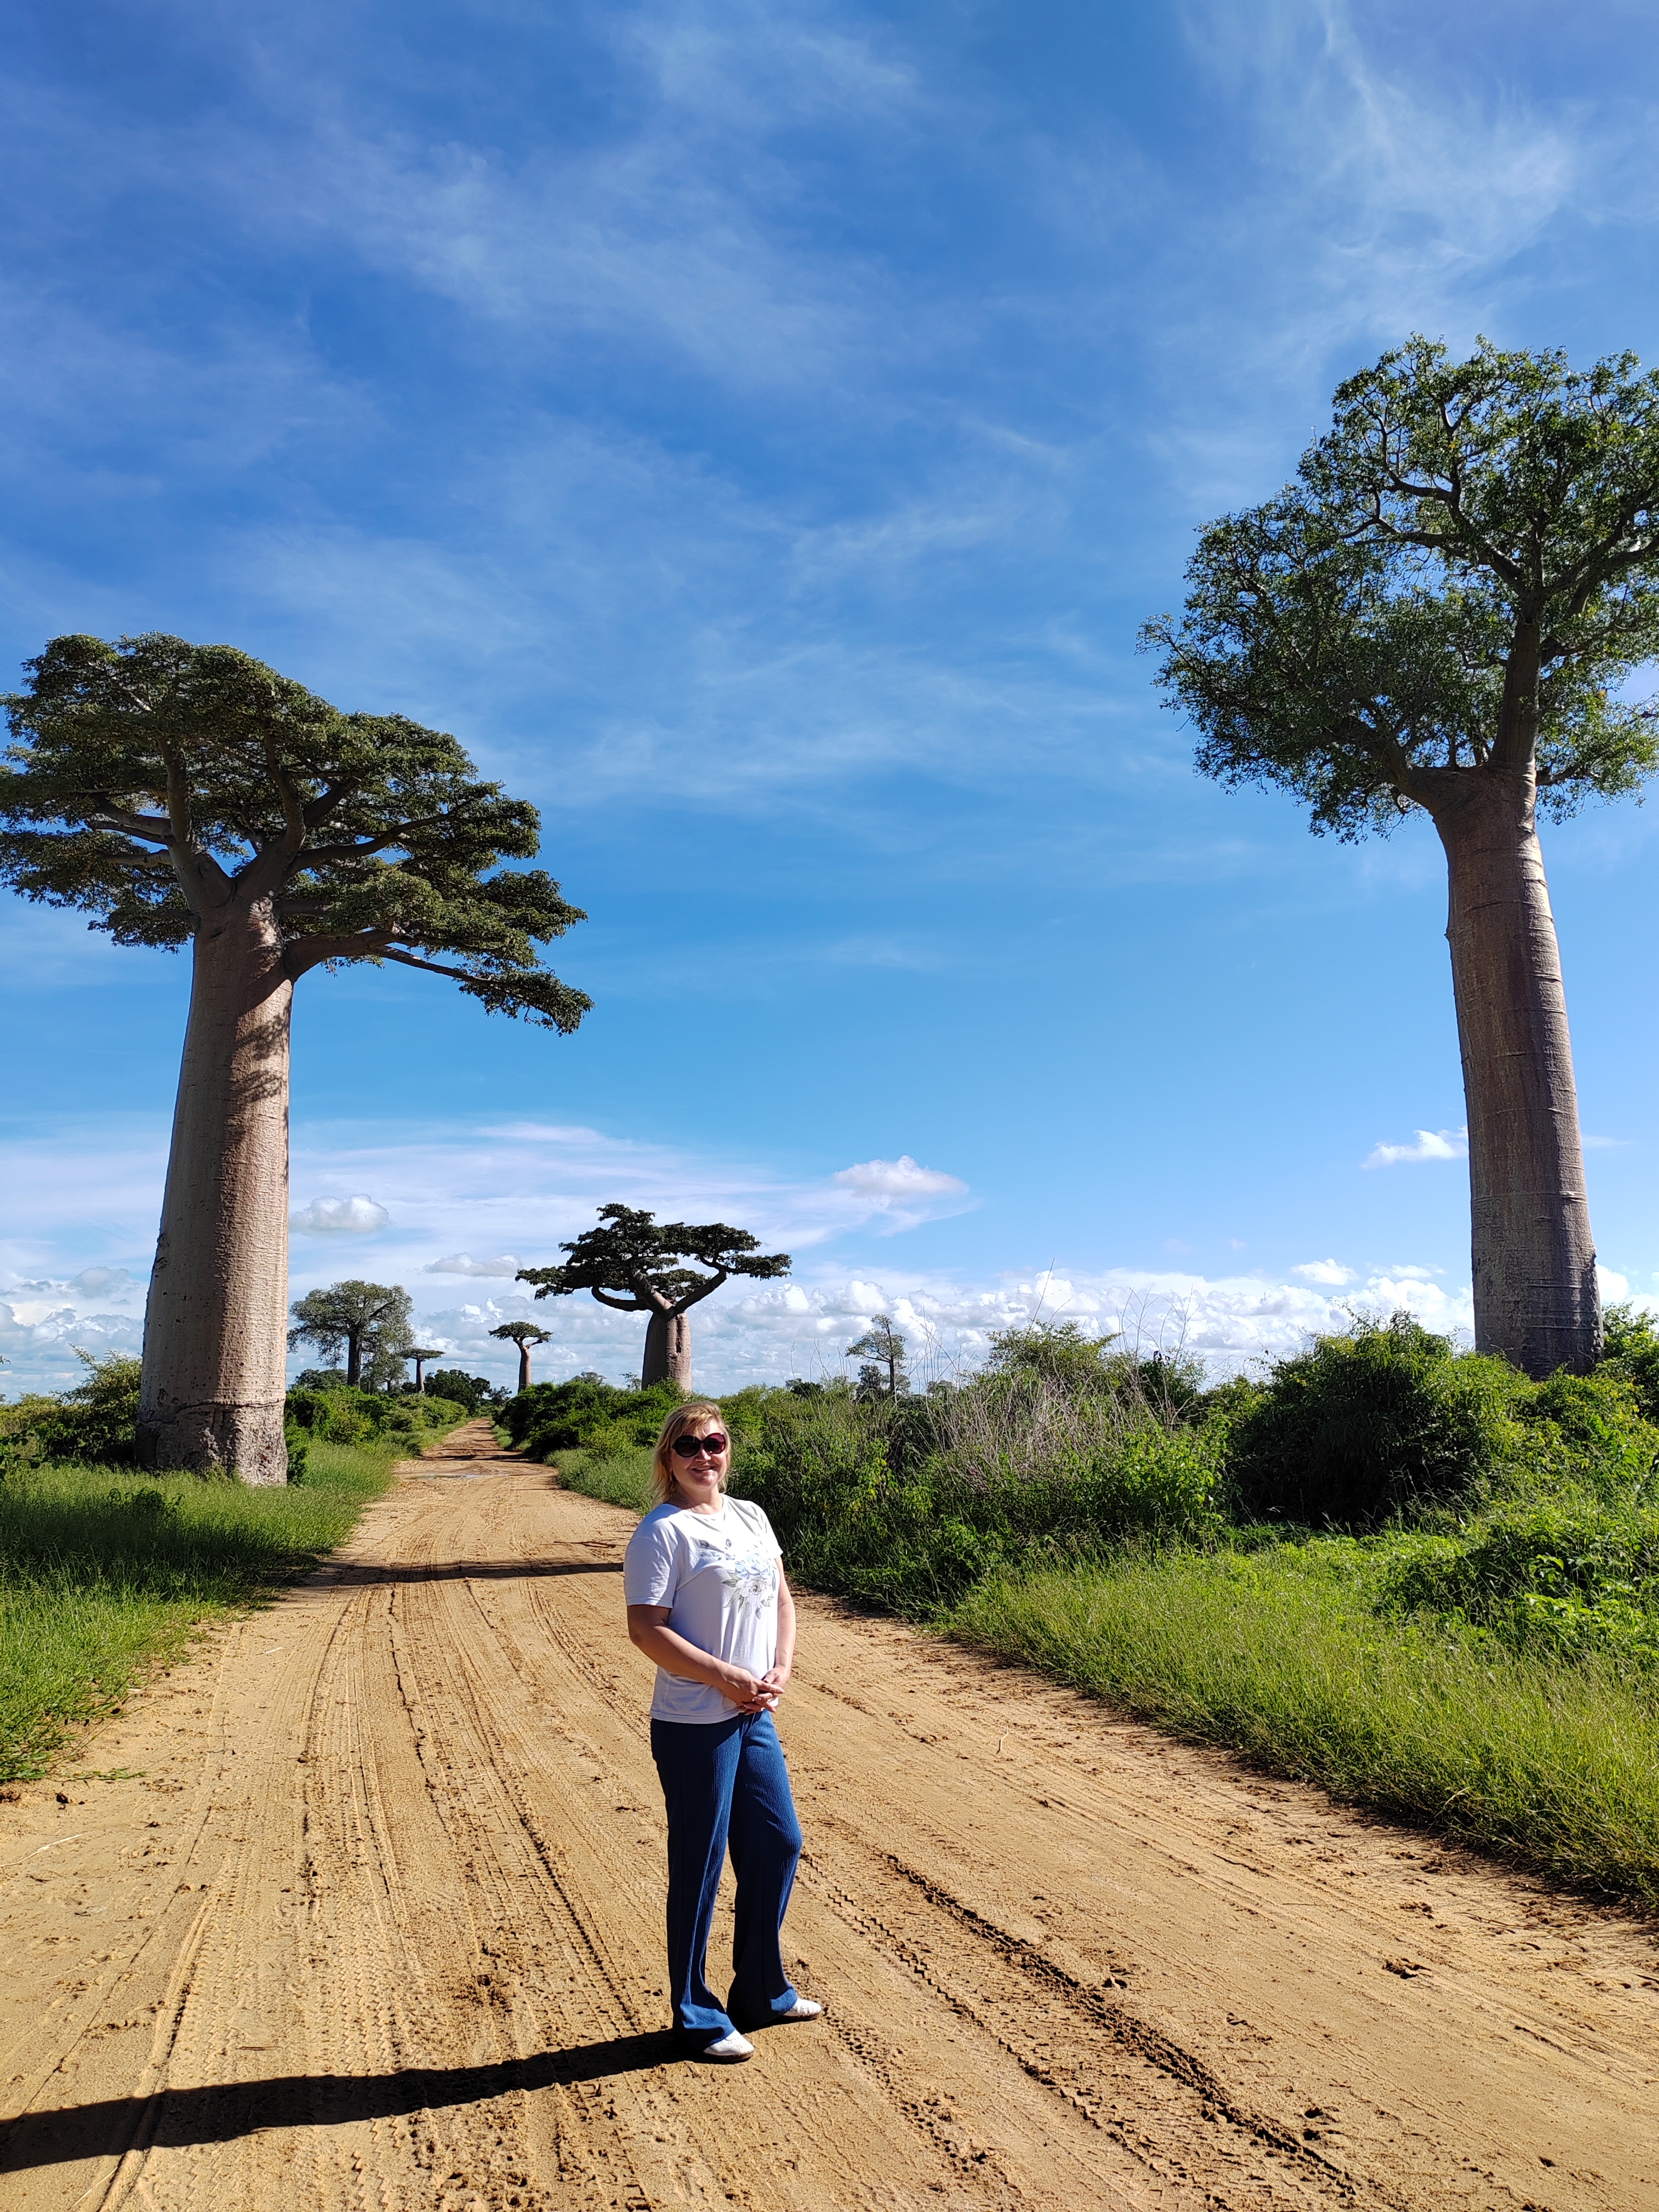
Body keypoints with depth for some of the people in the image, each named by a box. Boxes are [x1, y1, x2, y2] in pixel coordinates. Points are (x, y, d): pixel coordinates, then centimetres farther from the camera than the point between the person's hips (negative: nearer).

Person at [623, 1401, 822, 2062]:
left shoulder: (751, 1518, 9)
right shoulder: (662, 1532, -14)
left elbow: (781, 1599, 13)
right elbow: (646, 1630, -18)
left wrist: (781, 1670, -3)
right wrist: (726, 1677, -19)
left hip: (755, 1717, 8)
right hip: (693, 1726, -8)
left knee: (779, 1845, 17)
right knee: (699, 1867, 4)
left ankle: (762, 1991, 36)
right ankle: (696, 2016, 22)